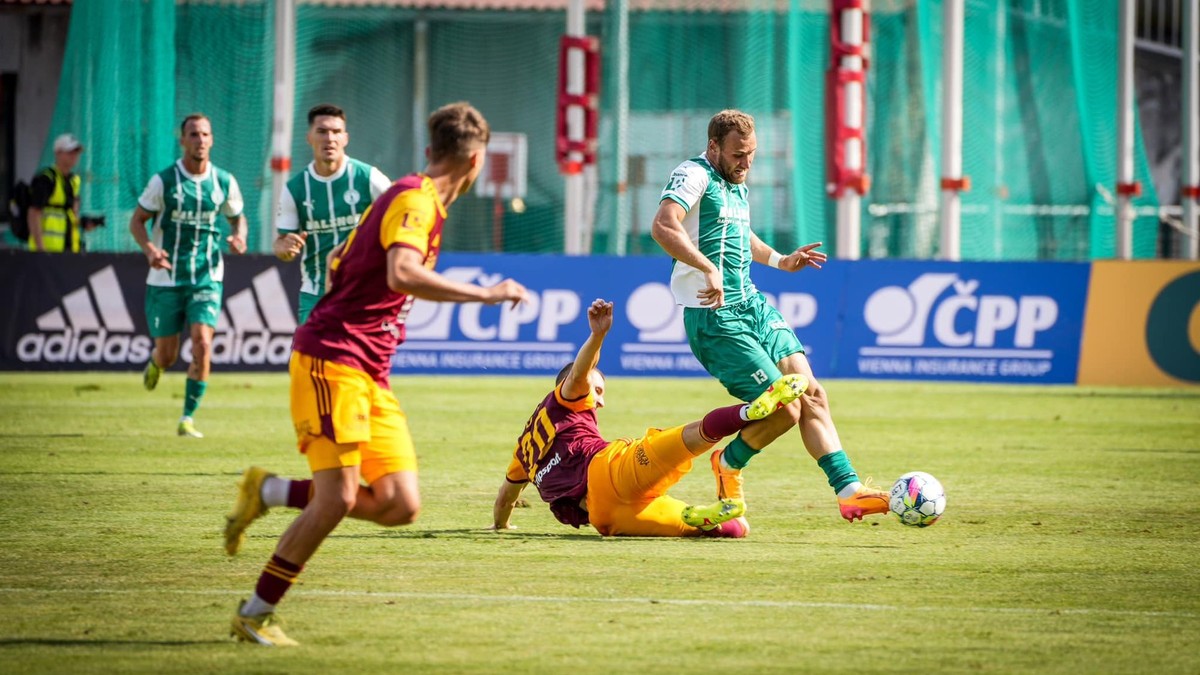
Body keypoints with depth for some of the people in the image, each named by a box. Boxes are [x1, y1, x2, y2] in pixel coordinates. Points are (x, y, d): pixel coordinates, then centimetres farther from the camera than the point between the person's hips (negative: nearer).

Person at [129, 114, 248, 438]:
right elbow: (137, 220, 0)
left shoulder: (224, 182, 0)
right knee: (167, 355, 4)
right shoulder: (163, 181, -7)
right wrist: (149, 248, -20)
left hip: (207, 278, 1)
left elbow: (237, 217, 16)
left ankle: (188, 418, -6)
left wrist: (239, 236, -8)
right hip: (166, 279, -1)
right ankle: (154, 362, 44)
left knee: (202, 345, -18)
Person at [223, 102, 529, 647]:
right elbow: (402, 274, -29)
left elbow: (339, 264, 29)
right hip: (332, 358, -9)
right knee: (338, 498, -15)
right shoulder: (415, 199, -11)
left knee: (400, 505, -4)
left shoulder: (419, 201, 19)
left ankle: (269, 492, 10)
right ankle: (254, 615, -3)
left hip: (371, 375, 9)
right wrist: (484, 294, -24)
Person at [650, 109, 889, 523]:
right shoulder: (694, 176, -12)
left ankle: (847, 489, 3)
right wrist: (708, 268, -38)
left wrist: (780, 261, 35)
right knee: (785, 409, -12)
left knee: (812, 394, 0)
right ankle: (729, 464, 14)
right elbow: (663, 227, -31)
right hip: (716, 318, -9)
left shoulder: (737, 184, 18)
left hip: (753, 306, 9)